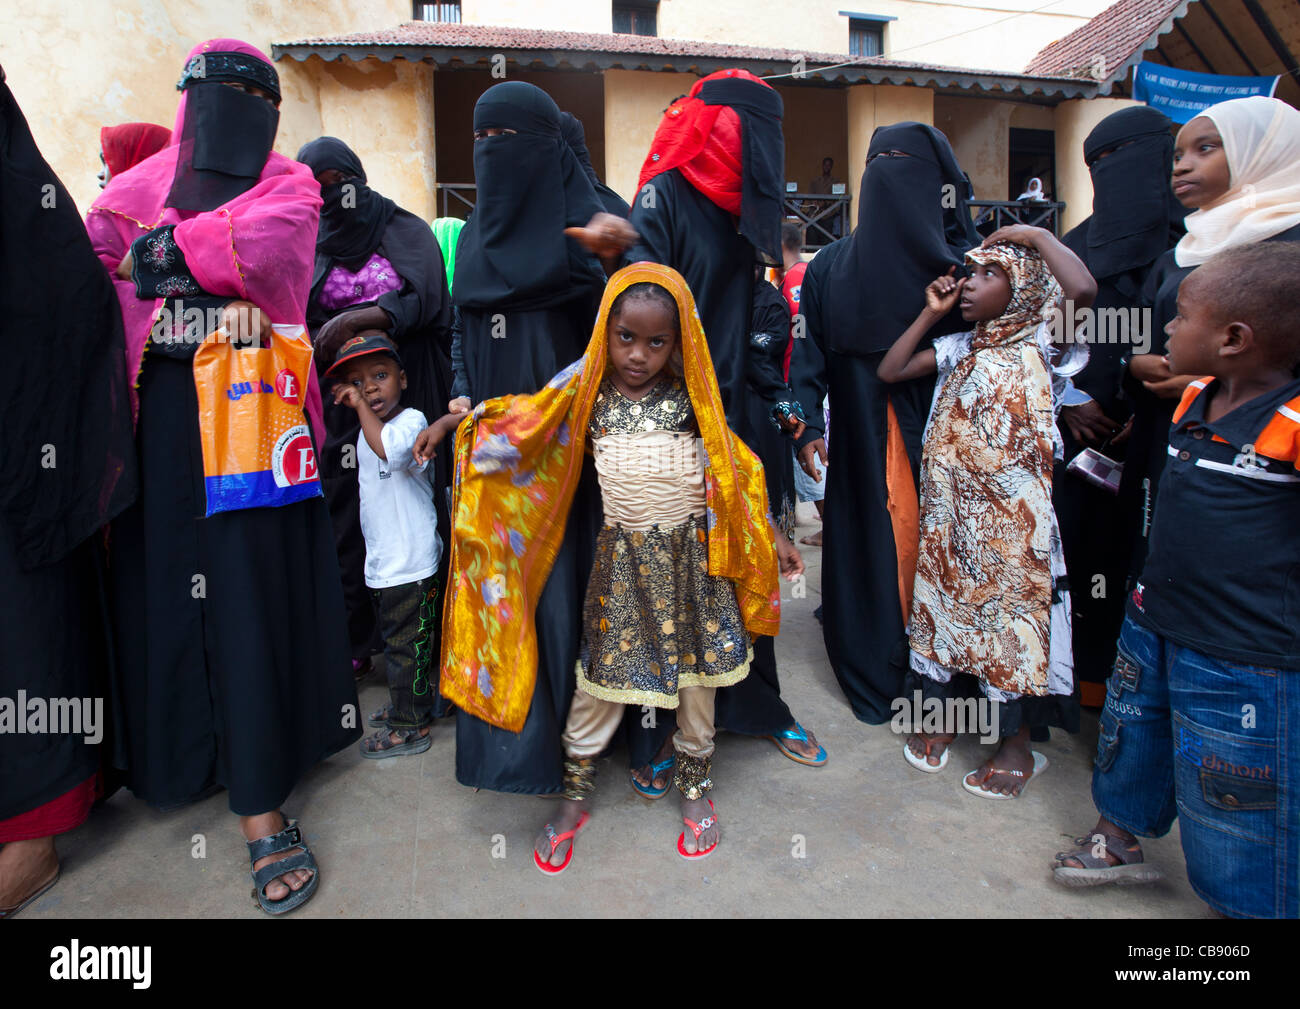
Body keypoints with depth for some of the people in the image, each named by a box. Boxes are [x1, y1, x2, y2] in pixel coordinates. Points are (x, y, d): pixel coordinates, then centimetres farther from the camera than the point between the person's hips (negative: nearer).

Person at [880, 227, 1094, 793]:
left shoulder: (1042, 343, -6)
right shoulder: (960, 348, 13)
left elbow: (1083, 289, -26)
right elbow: (890, 371, 11)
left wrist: (1035, 234, -12)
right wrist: (930, 314, 7)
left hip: (1011, 514, -6)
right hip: (950, 511, 6)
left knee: (1008, 613, 3)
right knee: (942, 603, 13)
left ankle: (1017, 745, 21)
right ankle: (940, 714, 33)